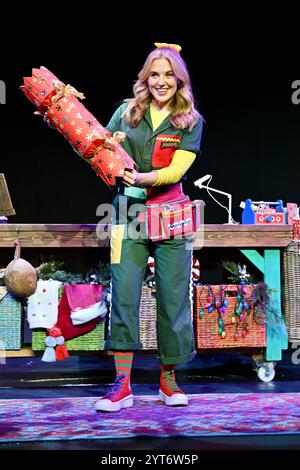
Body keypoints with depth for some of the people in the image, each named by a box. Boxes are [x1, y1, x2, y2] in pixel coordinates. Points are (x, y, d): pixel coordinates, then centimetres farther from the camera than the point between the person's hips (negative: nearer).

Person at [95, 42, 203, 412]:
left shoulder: (191, 121, 5)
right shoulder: (127, 112, 10)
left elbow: (175, 171, -7)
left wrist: (141, 178, -24)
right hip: (129, 212, 1)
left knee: (173, 296, 2)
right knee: (123, 294, -7)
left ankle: (168, 379, 17)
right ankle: (122, 385, -1)